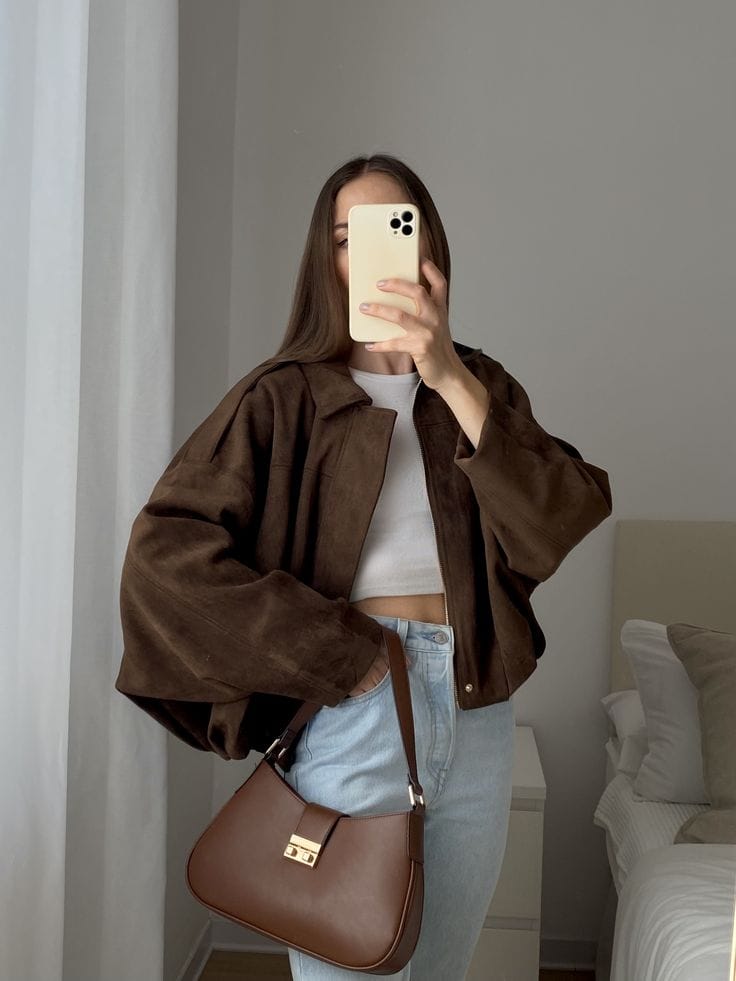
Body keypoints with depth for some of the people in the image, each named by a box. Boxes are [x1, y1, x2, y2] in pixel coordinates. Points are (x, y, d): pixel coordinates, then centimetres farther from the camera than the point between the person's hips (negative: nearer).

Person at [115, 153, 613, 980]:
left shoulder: (482, 386, 8)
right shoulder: (288, 396, -3)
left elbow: (563, 525, -8)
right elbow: (166, 551, -13)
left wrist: (452, 379, -17)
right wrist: (336, 654, -14)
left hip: (478, 719, 4)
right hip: (350, 713, -4)